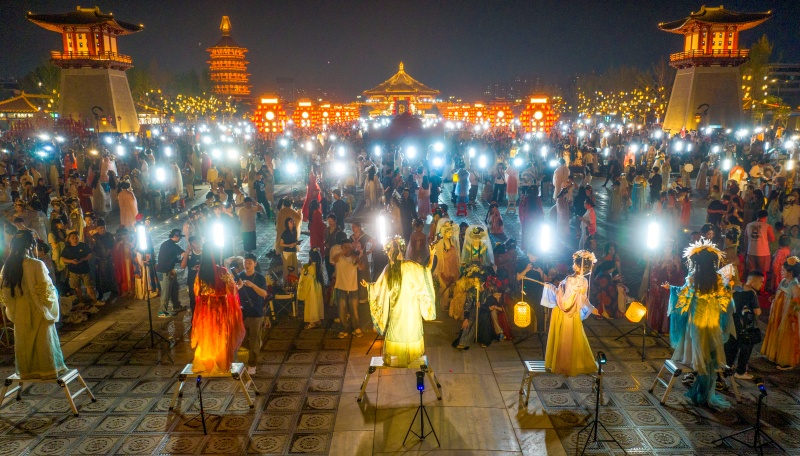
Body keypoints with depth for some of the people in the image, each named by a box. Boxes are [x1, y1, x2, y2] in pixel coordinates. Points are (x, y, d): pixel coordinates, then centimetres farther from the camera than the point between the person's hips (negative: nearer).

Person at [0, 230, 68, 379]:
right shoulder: (36, 265, -19)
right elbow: (46, 290, -18)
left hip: (19, 312, 5)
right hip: (37, 311, -4)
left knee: (23, 340, 16)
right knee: (43, 340, 8)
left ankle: (26, 370, 27)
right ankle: (47, 370, 16)